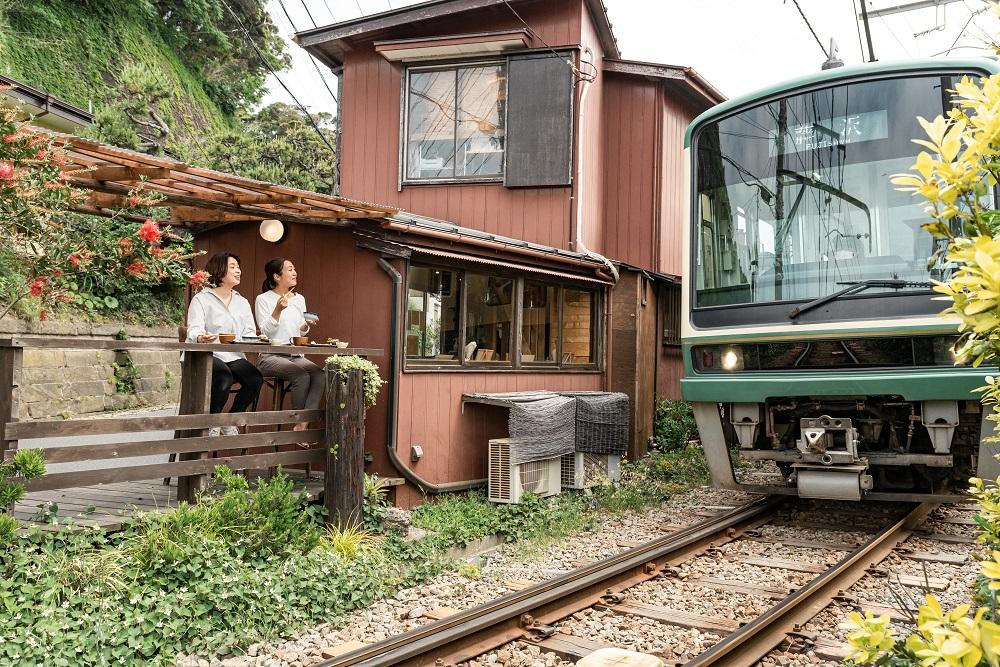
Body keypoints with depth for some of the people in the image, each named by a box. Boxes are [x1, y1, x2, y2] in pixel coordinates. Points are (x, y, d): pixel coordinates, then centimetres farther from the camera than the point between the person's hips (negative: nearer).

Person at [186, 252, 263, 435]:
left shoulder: (242, 302, 21)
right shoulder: (201, 299, 4)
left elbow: (250, 332, 11)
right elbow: (194, 330, -10)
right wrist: (200, 337, -35)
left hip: (234, 356, 5)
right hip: (206, 355, -5)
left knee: (256, 379, -24)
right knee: (224, 378, -35)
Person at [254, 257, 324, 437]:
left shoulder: (299, 299, 15)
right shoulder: (263, 299, 0)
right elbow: (265, 332, -9)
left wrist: (306, 326, -1)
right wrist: (278, 310, -20)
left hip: (296, 355, 5)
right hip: (270, 356, -5)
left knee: (320, 375, -25)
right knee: (302, 376, -32)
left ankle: (303, 425, -25)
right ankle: (299, 422, -15)